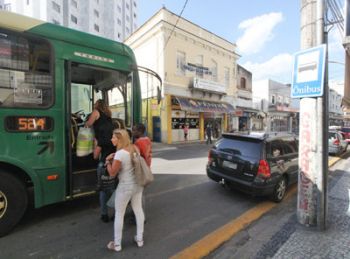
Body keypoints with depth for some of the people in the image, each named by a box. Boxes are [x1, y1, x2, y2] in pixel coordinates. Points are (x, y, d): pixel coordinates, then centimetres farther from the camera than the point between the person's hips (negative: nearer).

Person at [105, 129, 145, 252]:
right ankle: (139, 239, 36)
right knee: (138, 209, 19)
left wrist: (108, 161, -2)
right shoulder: (134, 148, -1)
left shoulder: (120, 153, -24)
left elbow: (112, 173, -17)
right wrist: (114, 159, 6)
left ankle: (117, 244, 29)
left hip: (126, 186, -7)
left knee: (119, 214, 13)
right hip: (138, 184, 7)